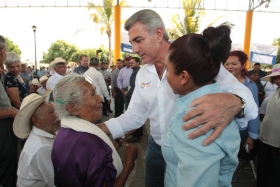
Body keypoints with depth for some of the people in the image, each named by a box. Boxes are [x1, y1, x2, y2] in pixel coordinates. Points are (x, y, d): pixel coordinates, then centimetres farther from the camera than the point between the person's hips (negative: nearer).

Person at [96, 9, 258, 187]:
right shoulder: (142, 74, 1)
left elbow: (242, 94, -23)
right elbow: (134, 115, 4)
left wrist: (233, 103, -47)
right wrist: (100, 128, -7)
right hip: (156, 150, 5)